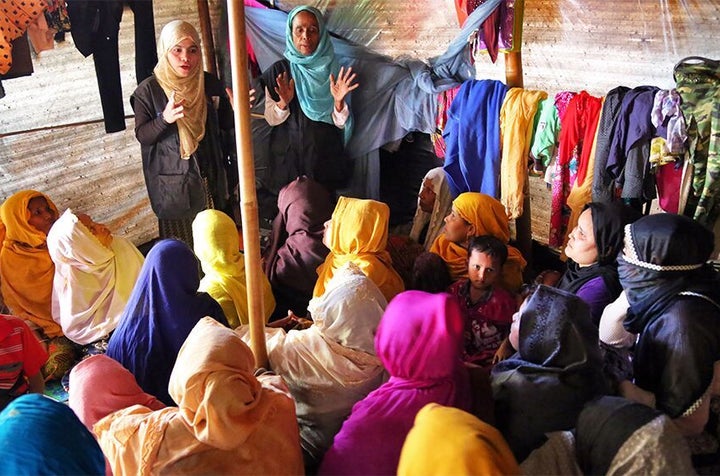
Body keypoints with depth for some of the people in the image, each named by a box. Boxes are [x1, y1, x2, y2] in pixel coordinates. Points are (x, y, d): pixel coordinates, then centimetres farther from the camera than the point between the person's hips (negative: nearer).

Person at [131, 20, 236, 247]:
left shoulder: (210, 84, 2)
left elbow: (227, 126, 12)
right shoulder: (148, 90, -6)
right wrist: (164, 119, -24)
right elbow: (142, 135, -6)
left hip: (211, 178, 3)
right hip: (172, 184, -3)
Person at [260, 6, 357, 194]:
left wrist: (338, 101, -23)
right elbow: (270, 119, -2)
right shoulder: (278, 71, -3)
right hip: (288, 155, -1)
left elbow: (340, 123, -4)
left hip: (326, 155, 1)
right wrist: (283, 102, -21)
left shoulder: (332, 70, -2)